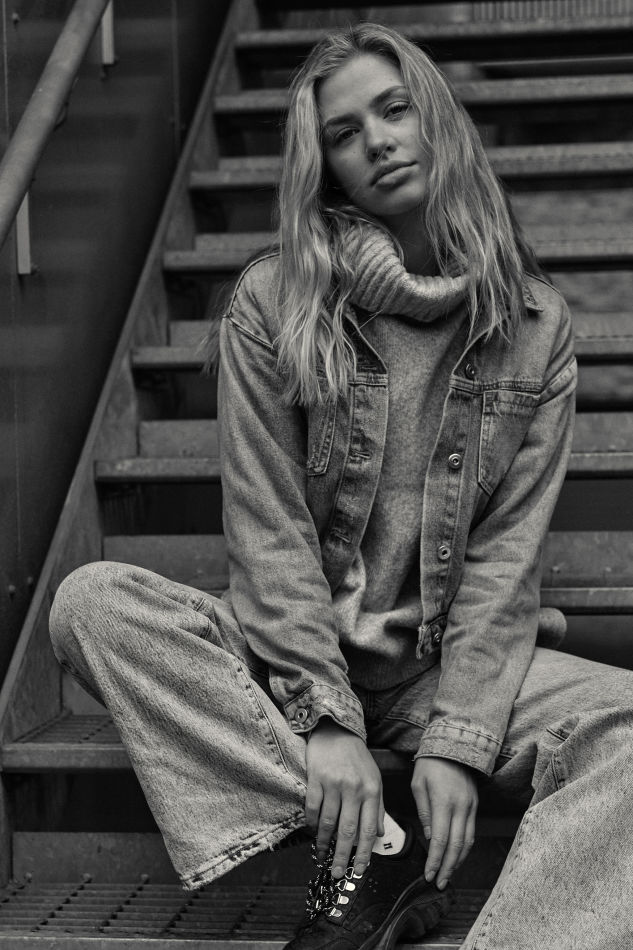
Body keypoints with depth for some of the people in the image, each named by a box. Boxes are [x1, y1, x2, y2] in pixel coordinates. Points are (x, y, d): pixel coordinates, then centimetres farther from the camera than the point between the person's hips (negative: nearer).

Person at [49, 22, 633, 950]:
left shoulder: (535, 324, 0)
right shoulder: (270, 304, -3)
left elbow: (508, 549, -4)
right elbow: (267, 529, -8)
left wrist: (458, 740, -16)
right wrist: (325, 718, -19)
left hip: (456, 662, 0)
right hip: (291, 649, 0)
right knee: (92, 601, -25)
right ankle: (378, 851, -27)